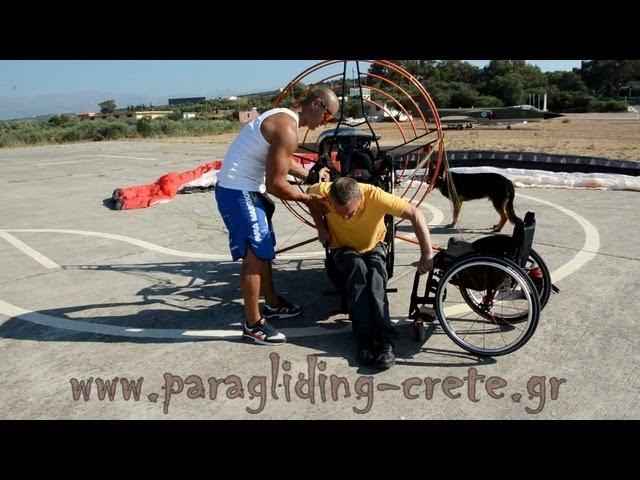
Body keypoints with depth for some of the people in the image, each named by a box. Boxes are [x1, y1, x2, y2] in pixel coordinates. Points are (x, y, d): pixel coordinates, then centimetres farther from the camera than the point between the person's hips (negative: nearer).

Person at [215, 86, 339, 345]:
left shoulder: (283, 117, 12)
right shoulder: (287, 128, -21)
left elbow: (281, 160, 27)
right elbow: (275, 184, -22)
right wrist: (305, 197, -7)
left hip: (246, 188, 11)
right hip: (238, 192, -11)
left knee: (264, 250, 19)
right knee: (254, 255, -6)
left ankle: (273, 304, 35)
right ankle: (253, 325, 5)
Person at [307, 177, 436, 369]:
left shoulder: (375, 196, -34)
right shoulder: (323, 193, -28)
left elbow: (415, 214, -32)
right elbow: (309, 196, -3)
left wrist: (427, 255, -35)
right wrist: (321, 227, -10)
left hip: (374, 247, 0)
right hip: (343, 249, 1)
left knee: (376, 274, -33)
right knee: (358, 268, -33)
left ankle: (384, 339, -34)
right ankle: (365, 337, -34)